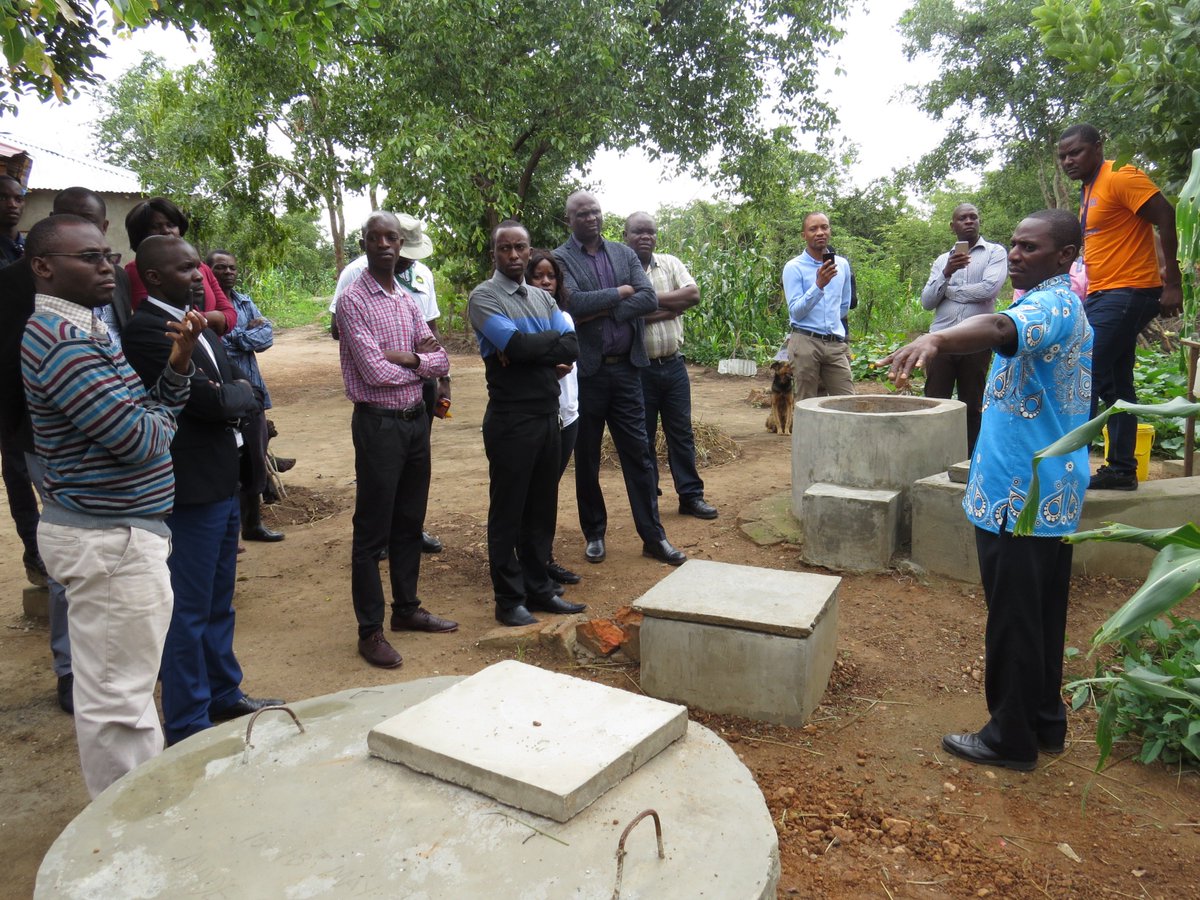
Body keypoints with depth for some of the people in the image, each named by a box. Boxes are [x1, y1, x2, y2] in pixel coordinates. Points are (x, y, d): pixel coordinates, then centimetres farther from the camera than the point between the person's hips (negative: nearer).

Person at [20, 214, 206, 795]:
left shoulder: (83, 330, 14)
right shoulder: (62, 342, -19)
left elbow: (155, 408, 15)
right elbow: (140, 438, -23)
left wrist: (178, 362, -2)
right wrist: (160, 419, -1)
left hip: (112, 530, 11)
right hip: (109, 539, -11)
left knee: (115, 686, 21)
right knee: (117, 697, 1)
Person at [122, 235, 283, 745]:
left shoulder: (199, 326, 13)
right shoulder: (146, 331, -17)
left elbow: (245, 393, 13)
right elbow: (208, 400, -21)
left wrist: (227, 397, -5)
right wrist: (236, 396, -3)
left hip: (222, 483, 9)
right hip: (189, 491, -9)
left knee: (219, 603, 20)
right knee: (189, 611, 2)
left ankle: (224, 696, 36)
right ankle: (188, 728, 16)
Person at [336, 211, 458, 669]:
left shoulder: (407, 300, 12)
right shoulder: (353, 301, -10)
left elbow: (441, 360, 5)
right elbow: (374, 371, -18)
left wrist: (407, 359, -14)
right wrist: (421, 362, -4)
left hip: (416, 420, 7)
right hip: (378, 424, -7)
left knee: (410, 522, 16)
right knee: (372, 530, 1)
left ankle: (406, 608, 31)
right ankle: (370, 630, 11)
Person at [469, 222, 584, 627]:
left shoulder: (543, 297, 14)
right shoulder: (484, 297, -5)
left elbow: (572, 347, -1)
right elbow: (515, 344, -22)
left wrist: (528, 348, -13)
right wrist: (552, 342, -7)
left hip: (548, 415, 7)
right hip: (510, 420, -6)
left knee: (542, 509, 14)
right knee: (507, 512, 4)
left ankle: (539, 589, 27)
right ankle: (509, 600, 16)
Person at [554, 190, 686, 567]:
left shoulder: (624, 254, 10)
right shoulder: (560, 259, -2)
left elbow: (649, 299, -4)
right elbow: (574, 303, -19)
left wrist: (600, 311, -14)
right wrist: (620, 292, -9)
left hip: (626, 367, 3)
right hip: (586, 371, -3)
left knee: (638, 454, 5)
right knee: (587, 460, 9)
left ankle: (653, 536, 12)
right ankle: (594, 534, 24)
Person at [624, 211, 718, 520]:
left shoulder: (671, 263, 8)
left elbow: (694, 294, -7)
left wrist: (651, 299, -12)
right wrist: (672, 306, -13)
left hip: (673, 364, 4)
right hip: (639, 367, -3)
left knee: (681, 433, 9)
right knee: (643, 437, 7)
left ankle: (691, 495, 19)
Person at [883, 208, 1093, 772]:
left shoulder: (1050, 305, -18)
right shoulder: (1065, 307, 16)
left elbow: (1002, 329, -42)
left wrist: (935, 339, -59)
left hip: (1020, 496, -11)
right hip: (1053, 493, 11)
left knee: (1014, 620, 1)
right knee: (1042, 617, 19)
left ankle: (1011, 738, 14)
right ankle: (1045, 722, 32)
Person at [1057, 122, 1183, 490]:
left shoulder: (1121, 178, -10)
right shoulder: (1089, 191, 17)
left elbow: (1165, 218, -16)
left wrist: (1173, 283, -18)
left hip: (1126, 294, -10)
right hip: (1102, 295, 10)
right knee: (1115, 385, 10)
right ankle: (1122, 469, 16)